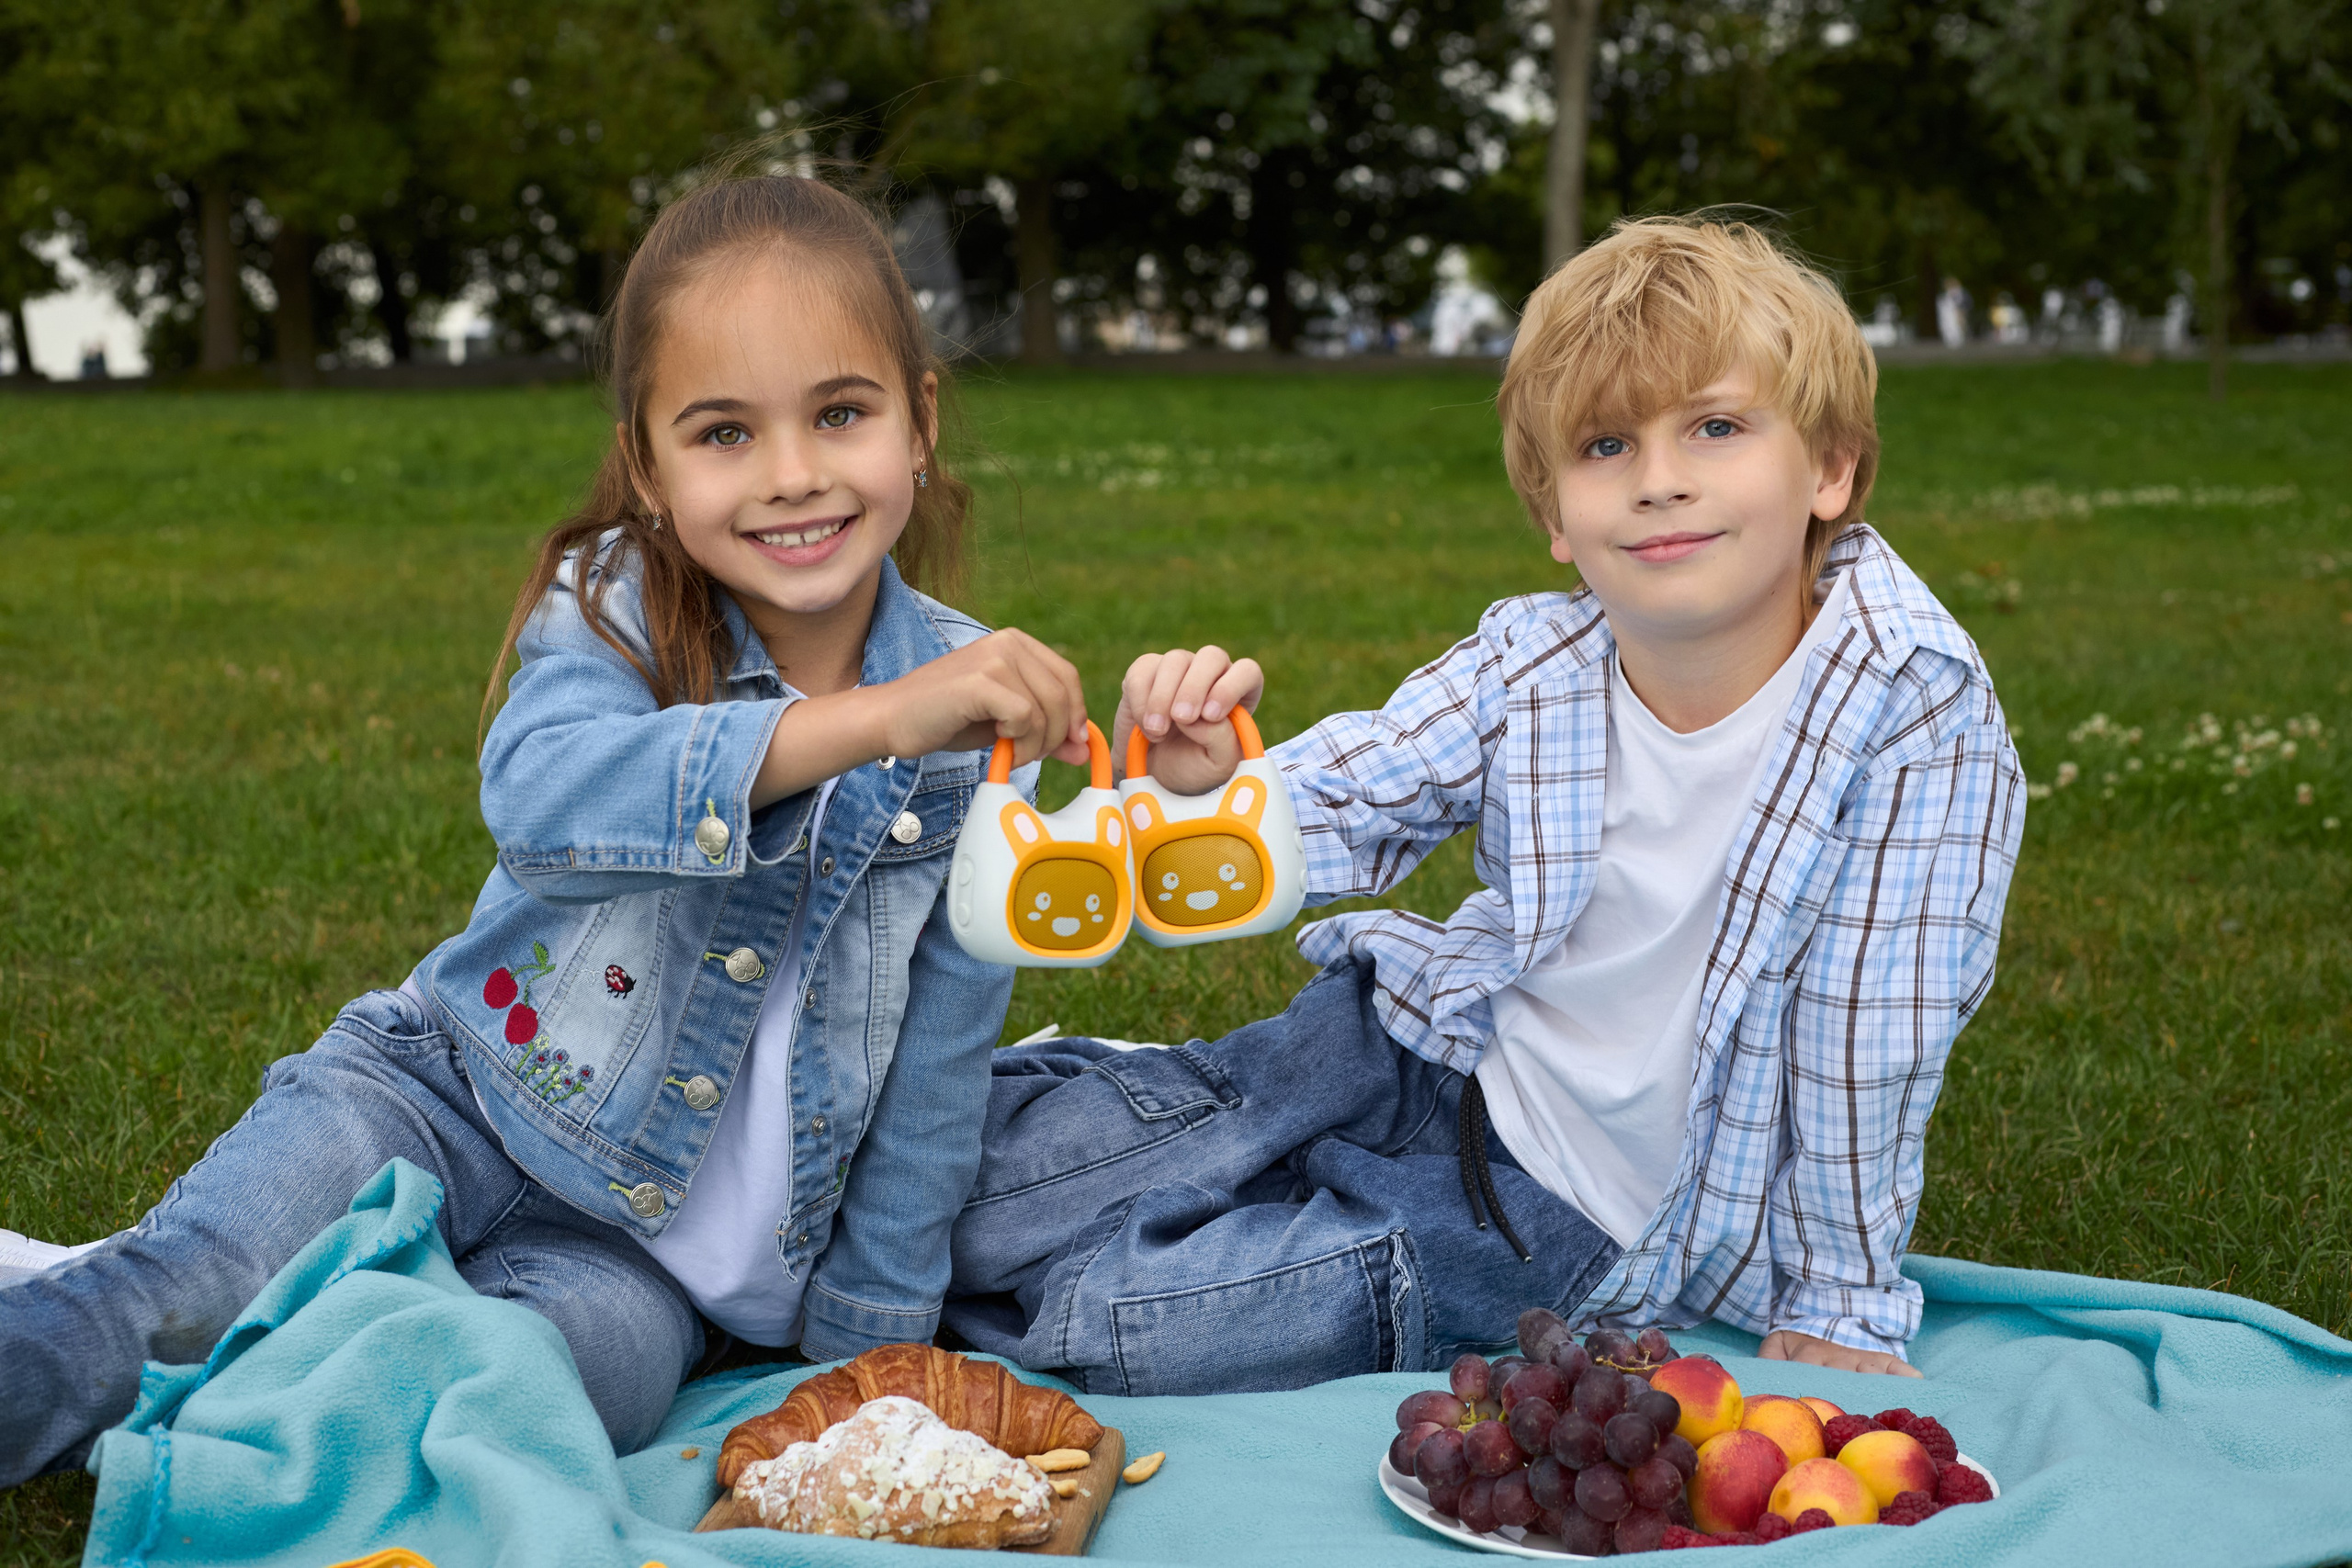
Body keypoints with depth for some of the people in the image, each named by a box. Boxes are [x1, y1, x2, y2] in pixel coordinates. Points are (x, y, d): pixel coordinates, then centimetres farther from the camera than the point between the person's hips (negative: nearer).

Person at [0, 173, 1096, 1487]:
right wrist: (869, 721, -47)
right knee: (205, 1284, -30)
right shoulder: (617, 605, -13)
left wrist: (873, 1333, 1)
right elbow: (538, 796, -38)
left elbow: (938, 1067, -1)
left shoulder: (979, 707, -7)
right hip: (452, 1096, -2)